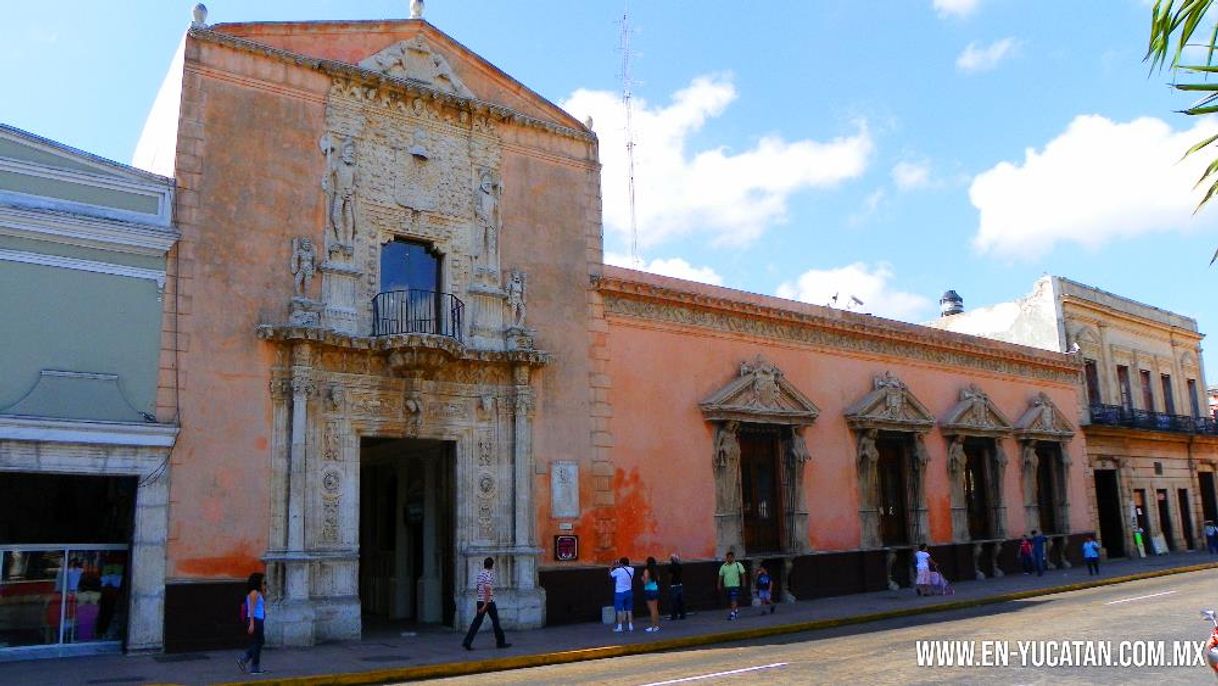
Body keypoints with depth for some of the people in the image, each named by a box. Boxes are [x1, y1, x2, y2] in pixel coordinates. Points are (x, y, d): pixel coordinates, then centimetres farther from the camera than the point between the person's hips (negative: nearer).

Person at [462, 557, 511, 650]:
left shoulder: (479, 574, 10)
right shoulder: (489, 575, -15)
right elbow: (487, 590, -22)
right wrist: (485, 605, -24)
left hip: (480, 601, 7)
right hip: (489, 602, -7)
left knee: (476, 622, 4)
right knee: (495, 621, 7)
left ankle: (467, 642, -6)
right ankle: (501, 642, 16)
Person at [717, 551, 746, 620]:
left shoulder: (738, 565, -1)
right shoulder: (724, 566, 7)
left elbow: (742, 574, 0)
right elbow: (720, 576, 11)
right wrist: (719, 585, 8)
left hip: (735, 586, -4)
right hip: (727, 586, 4)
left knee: (734, 600, -14)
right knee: (729, 601, 11)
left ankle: (732, 613, -16)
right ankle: (735, 610, 32)